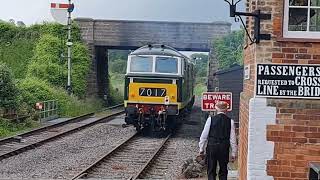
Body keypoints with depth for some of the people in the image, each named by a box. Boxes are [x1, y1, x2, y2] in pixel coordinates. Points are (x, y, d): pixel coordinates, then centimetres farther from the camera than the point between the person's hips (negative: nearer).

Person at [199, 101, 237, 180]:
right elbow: (232, 139, -1)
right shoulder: (230, 121, -2)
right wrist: (233, 153, 7)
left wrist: (201, 148, 9)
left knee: (211, 171, 7)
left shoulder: (211, 119, -4)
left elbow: (204, 135, -1)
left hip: (212, 147, -1)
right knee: (223, 171, 13)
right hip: (224, 148, 1)